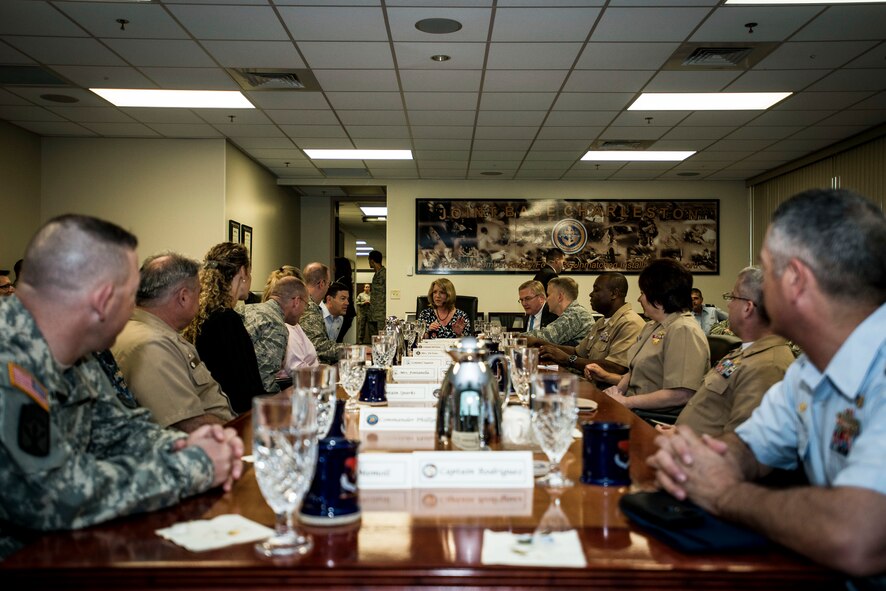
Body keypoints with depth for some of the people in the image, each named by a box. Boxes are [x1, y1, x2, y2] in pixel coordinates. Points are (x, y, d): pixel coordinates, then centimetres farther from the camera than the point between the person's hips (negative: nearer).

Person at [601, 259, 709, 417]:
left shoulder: (683, 331, -15)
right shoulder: (652, 327, 18)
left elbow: (681, 395, -23)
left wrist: (626, 402, -18)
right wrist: (619, 389, 2)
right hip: (635, 410, 9)